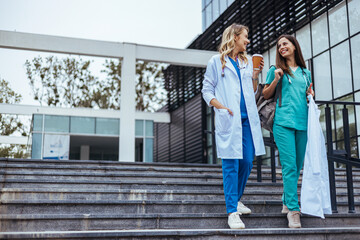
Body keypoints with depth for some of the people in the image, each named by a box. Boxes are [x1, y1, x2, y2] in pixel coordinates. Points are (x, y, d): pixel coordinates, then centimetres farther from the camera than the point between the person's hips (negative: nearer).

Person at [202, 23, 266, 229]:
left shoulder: (247, 62, 20)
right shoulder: (217, 61, 6)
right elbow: (207, 90, 2)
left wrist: (256, 75, 6)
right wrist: (221, 107, -12)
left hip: (248, 119, 6)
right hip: (229, 119, -5)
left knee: (247, 161, 5)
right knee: (231, 164, -7)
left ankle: (237, 199, 25)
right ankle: (232, 211, -5)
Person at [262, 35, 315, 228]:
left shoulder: (305, 72, 19)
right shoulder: (275, 70, 10)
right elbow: (266, 95, 10)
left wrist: (310, 93, 7)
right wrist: (275, 80, -5)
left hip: (302, 123, 4)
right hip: (283, 122, -4)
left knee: (297, 166, 5)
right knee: (289, 165, -11)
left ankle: (287, 201, 21)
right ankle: (293, 210, -9)